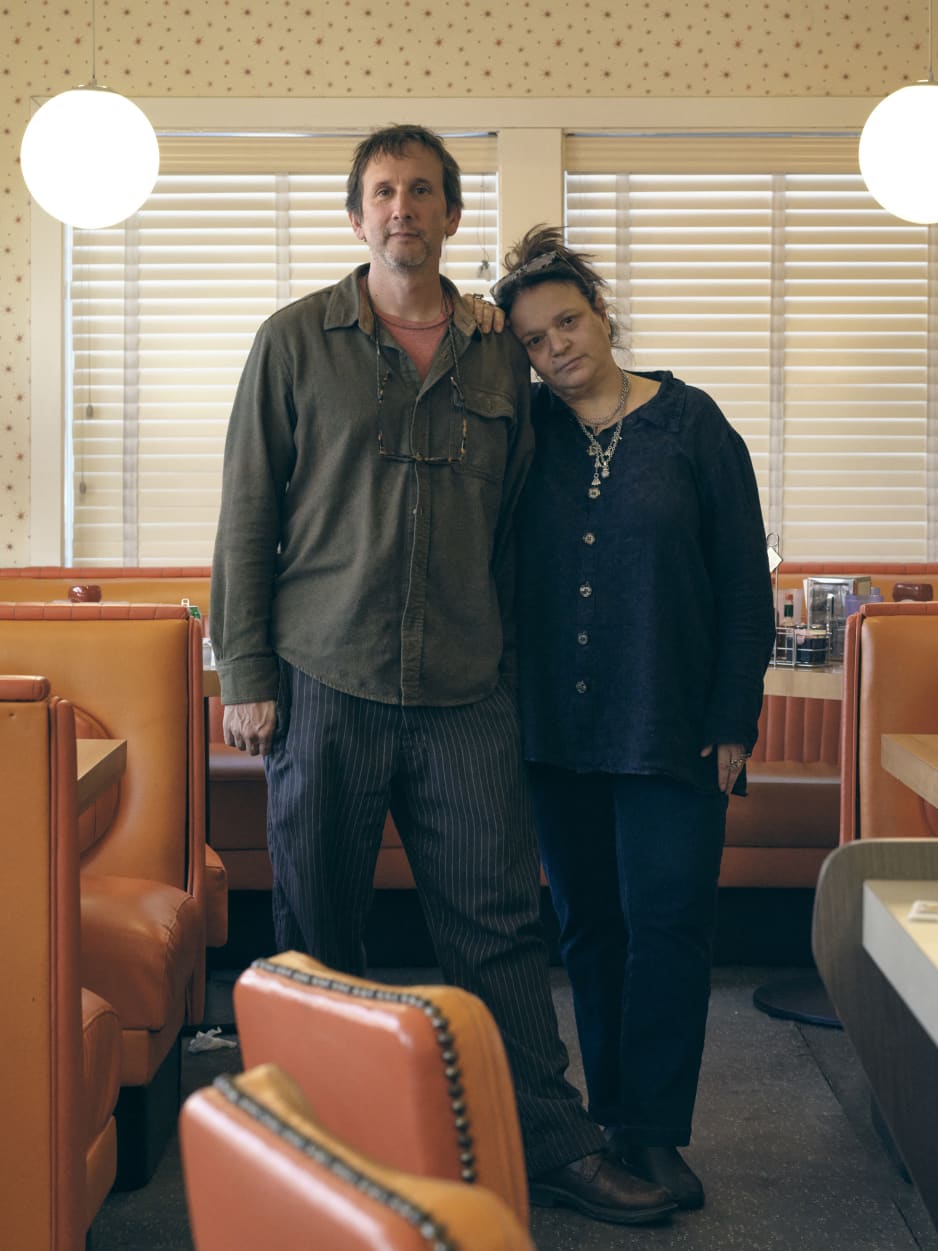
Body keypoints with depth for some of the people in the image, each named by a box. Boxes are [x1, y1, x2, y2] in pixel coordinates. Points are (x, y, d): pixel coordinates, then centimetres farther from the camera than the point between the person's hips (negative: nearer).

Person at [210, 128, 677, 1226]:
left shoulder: (499, 357, 11)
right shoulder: (296, 341, 4)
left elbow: (515, 524, 15)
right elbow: (247, 513, 3)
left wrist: (516, 665, 11)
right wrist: (244, 672, -3)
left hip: (467, 694, 2)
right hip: (325, 685, -1)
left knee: (499, 927, 4)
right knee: (317, 934, 8)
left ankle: (551, 1145, 15)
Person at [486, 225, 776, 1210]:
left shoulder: (690, 423, -2)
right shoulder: (524, 429, 6)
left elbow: (744, 581, -2)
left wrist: (734, 720, -6)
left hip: (670, 727, -3)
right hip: (556, 726, 3)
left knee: (668, 923, -3)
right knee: (587, 925, 11)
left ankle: (655, 1131, 10)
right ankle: (610, 1116, 24)